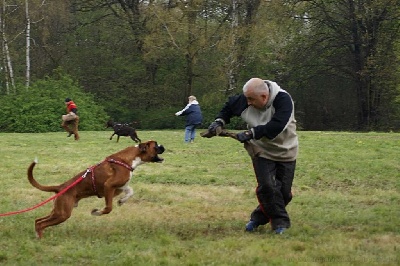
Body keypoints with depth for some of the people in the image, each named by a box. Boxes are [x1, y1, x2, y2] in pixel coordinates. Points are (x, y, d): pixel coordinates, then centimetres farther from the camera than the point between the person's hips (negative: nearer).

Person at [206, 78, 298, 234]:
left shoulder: (283, 100, -29)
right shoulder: (245, 100, -15)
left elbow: (276, 126, -40)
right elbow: (229, 107, 7)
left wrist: (251, 134, -42)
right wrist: (219, 122, -10)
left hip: (285, 152, -1)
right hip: (261, 151, 1)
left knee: (284, 191, 3)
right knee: (267, 186, -17)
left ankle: (259, 218, 23)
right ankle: (280, 222, -3)